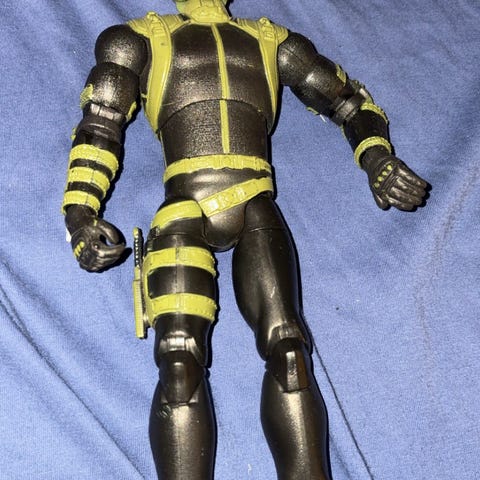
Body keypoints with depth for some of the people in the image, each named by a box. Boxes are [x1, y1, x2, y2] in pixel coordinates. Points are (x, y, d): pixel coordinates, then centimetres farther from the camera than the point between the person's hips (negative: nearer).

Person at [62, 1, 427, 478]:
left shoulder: (272, 41, 25)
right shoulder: (140, 39, 21)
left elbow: (351, 100, 25)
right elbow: (98, 126, 11)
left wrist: (376, 157, 2)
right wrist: (80, 214, -6)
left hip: (256, 212, 1)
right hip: (182, 215, -1)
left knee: (288, 352, -16)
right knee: (180, 362, -17)